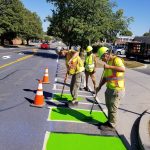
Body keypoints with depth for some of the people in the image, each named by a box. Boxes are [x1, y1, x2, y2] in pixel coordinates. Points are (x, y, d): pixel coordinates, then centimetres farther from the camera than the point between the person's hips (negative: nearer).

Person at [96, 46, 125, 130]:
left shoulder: (116, 60, -14)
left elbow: (123, 69, -34)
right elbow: (105, 77, 17)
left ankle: (111, 125, 18)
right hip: (110, 89, 9)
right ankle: (110, 121, 37)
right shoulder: (108, 62, 14)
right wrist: (99, 87, 10)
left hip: (117, 90, -9)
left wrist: (109, 66, -34)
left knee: (113, 108, 3)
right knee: (109, 106, 20)